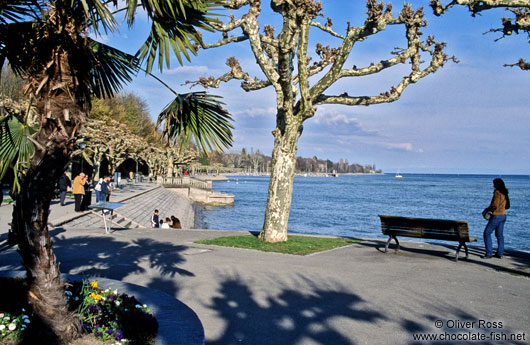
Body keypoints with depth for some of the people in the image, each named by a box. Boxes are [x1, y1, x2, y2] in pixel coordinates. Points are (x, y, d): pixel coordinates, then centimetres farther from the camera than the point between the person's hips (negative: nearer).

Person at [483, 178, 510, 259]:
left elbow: (495, 205, -22)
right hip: (503, 215, 9)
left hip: (496, 215, -9)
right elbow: (507, 206, 17)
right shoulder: (505, 193, 10)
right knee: (499, 235, 14)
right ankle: (500, 254, 16)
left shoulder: (497, 192, -16)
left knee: (487, 233, -2)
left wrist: (488, 209, -6)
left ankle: (489, 253, -4)